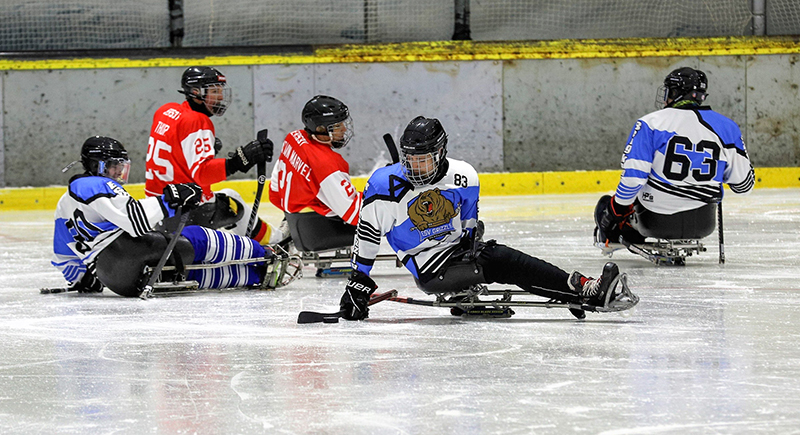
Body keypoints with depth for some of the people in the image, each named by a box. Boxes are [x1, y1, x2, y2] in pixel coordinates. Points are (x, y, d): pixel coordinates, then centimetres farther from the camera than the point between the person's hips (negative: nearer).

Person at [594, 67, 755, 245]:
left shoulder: (652, 123, -10)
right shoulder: (726, 127, 0)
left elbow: (633, 174, -15)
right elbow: (743, 183, 4)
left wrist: (617, 209, -1)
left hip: (655, 221, -3)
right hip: (702, 225, 3)